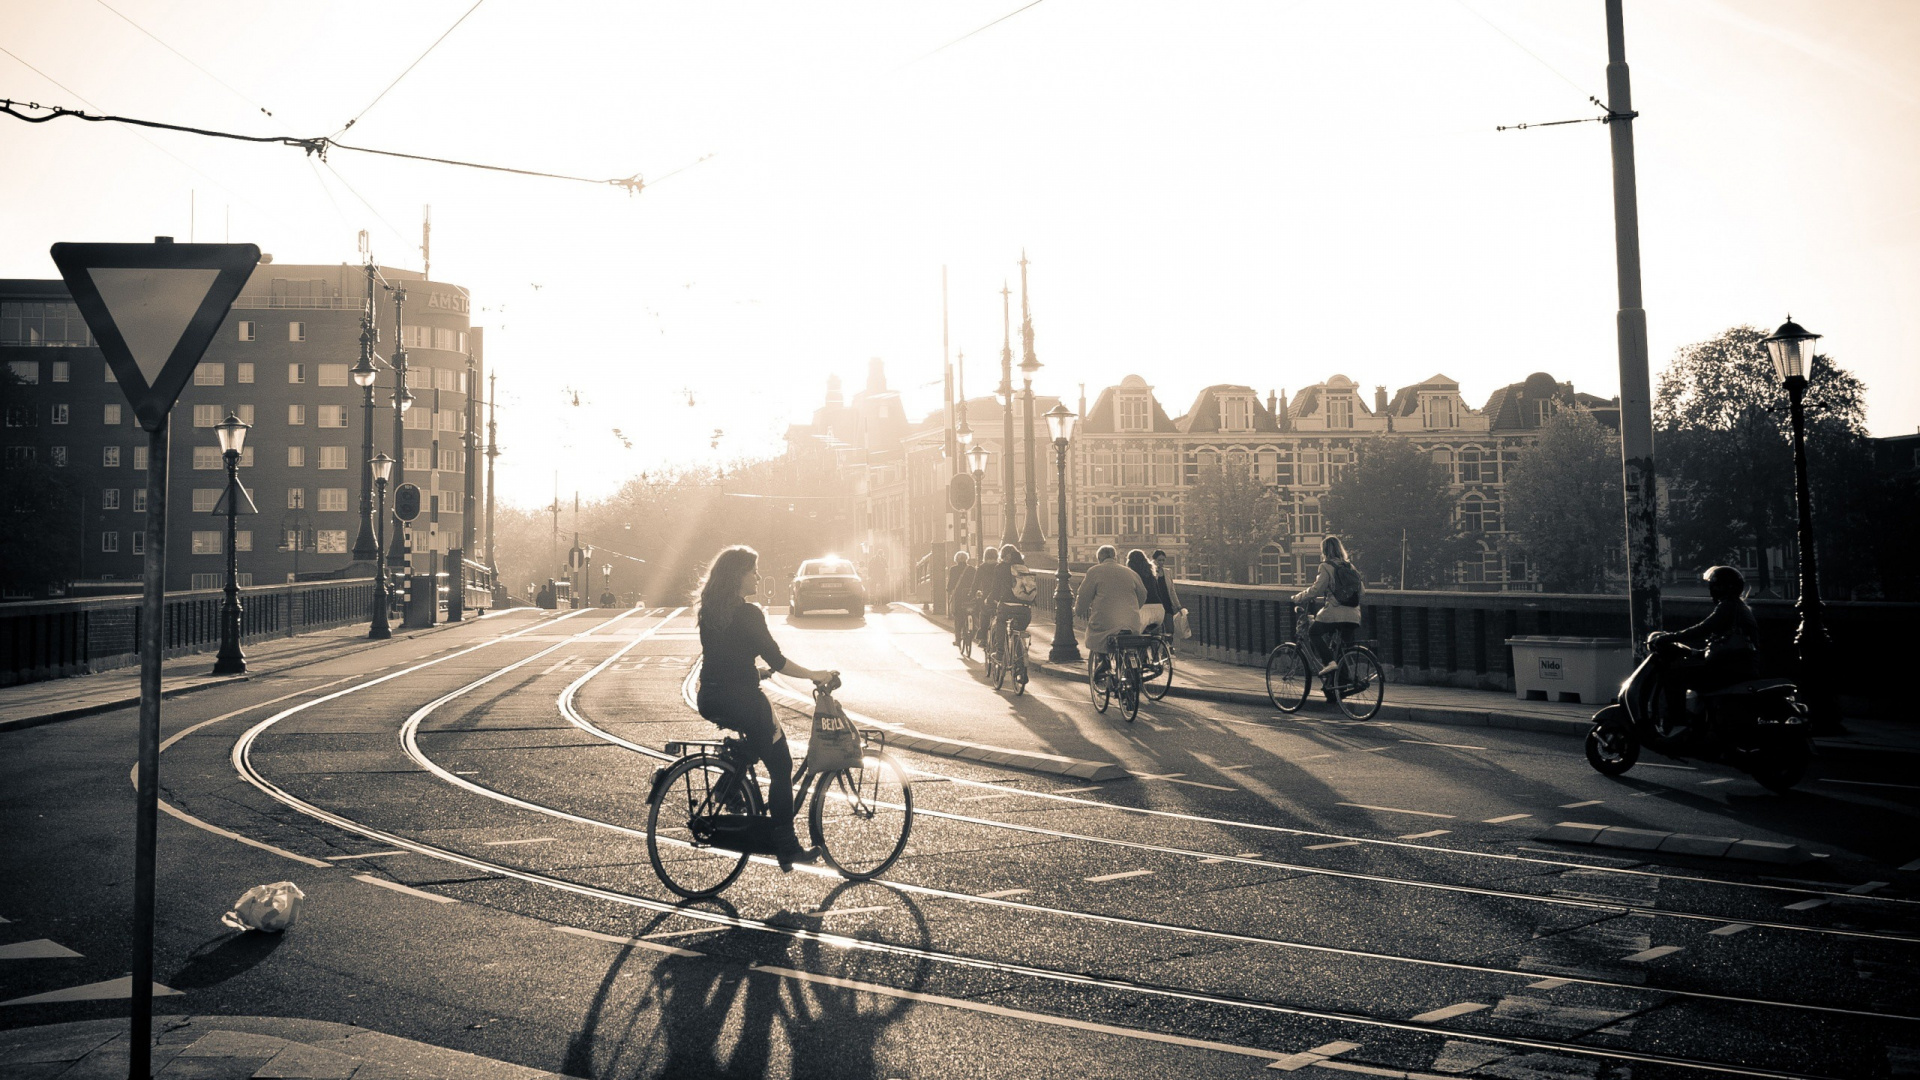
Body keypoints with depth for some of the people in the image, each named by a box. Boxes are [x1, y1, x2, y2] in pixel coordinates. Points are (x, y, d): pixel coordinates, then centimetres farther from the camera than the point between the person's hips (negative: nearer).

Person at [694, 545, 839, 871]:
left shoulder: (709, 611, 8)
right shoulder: (748, 614, -15)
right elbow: (777, 661, -14)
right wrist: (815, 675, -4)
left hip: (709, 700, 8)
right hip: (740, 701, -8)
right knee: (781, 766, 5)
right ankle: (786, 847, 9)